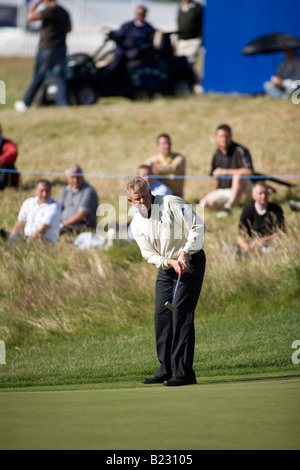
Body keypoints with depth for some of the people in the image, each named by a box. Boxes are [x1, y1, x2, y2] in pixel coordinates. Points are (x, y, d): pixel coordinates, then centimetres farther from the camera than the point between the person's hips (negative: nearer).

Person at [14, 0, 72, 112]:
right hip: (61, 48, 7)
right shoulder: (64, 12, 12)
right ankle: (63, 104, -9)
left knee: (38, 77, 3)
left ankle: (25, 104, 13)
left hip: (47, 49, -7)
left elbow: (31, 17, -22)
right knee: (59, 77, 1)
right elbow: (69, 28, 28)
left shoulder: (50, 10, -16)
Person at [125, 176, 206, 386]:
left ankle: (184, 372, -16)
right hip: (166, 267, 7)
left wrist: (184, 254, -21)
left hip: (191, 262, -7)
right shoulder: (137, 224, 3)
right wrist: (170, 262, -18)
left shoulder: (171, 204, -14)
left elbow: (197, 227, -16)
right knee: (162, 315, 3)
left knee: (181, 313, -14)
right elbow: (149, 254, 0)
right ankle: (167, 370, 13)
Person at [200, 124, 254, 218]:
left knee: (238, 177, -39)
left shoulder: (240, 151, -14)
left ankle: (228, 208, -43)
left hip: (241, 189, -5)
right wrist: (214, 195, 16)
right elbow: (216, 176, 17)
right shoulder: (217, 154, 6)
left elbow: (249, 171, -28)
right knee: (204, 202, -17)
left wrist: (225, 171, -23)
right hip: (223, 190, 5)